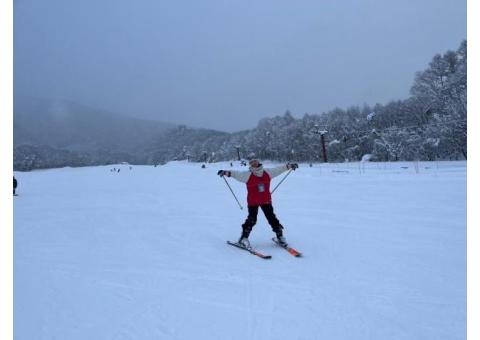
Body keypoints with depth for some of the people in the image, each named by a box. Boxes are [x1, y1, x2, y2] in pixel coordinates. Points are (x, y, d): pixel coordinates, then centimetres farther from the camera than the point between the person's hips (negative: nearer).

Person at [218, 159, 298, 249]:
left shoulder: (268, 173, -2)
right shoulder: (247, 175, -13)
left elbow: (278, 170, 8)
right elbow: (237, 174, -18)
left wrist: (289, 166, 11)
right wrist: (226, 172, -32)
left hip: (266, 201, 3)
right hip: (253, 202, -3)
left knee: (272, 218, 6)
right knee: (252, 219, -10)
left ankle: (280, 236, 22)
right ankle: (244, 238, 5)